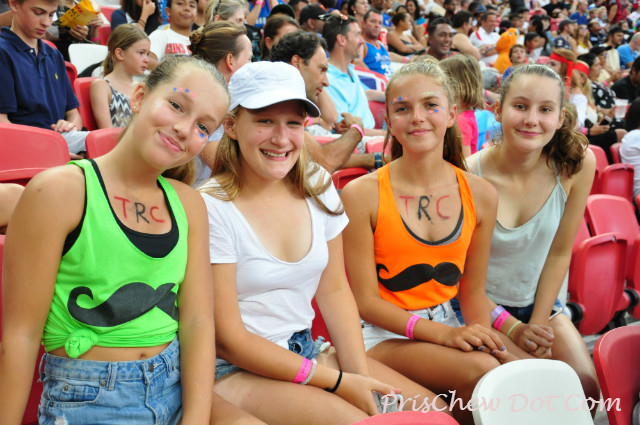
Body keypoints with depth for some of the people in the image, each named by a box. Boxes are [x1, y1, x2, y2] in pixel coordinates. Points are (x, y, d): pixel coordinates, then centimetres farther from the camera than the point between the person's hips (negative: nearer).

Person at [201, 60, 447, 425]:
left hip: (306, 351, 6)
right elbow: (228, 339, -15)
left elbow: (334, 290, 7)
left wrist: (360, 375, -7)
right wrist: (337, 382, -15)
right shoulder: (213, 208, -17)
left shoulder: (318, 186, 1)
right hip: (237, 371, -6)